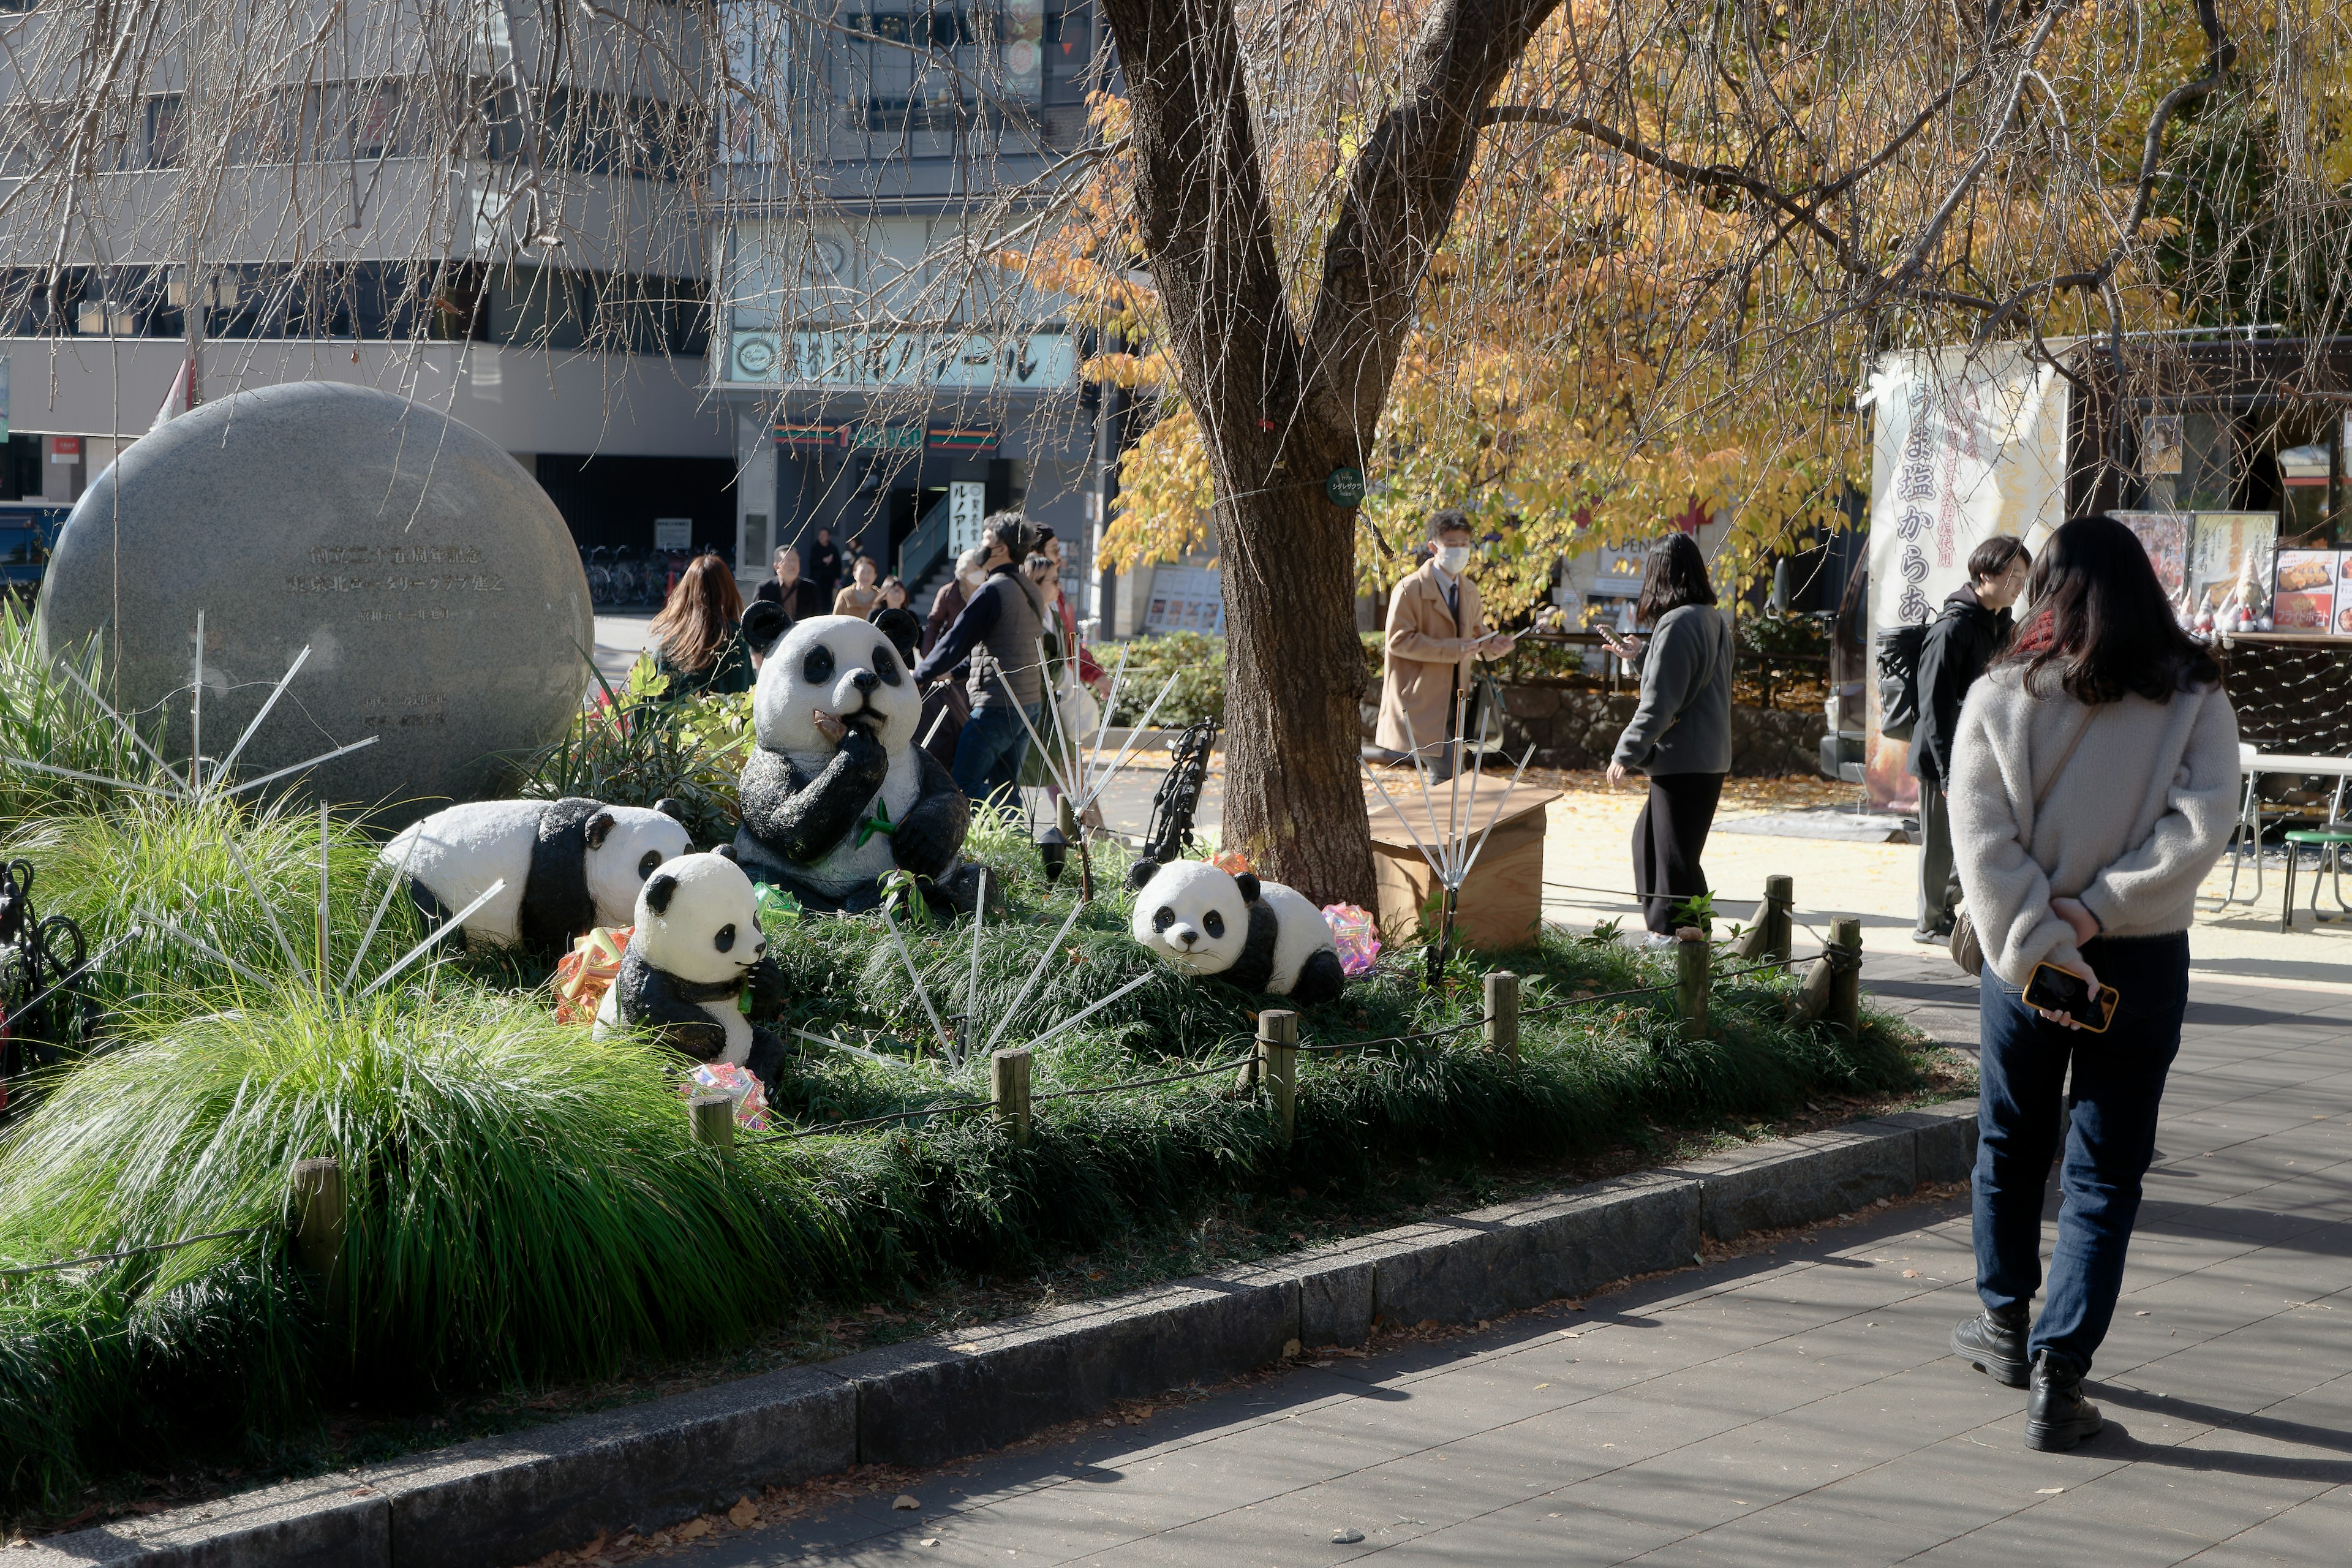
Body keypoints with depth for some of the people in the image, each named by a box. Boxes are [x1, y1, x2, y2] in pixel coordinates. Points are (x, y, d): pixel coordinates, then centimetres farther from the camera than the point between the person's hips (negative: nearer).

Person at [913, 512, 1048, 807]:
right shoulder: (1032, 592, 14)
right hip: (1031, 702, 9)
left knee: (966, 781, -7)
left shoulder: (993, 591, -14)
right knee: (1005, 785, 13)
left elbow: (956, 642, -13)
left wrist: (918, 677, -2)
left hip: (998, 706, -9)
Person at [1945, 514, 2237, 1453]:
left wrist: (2038, 945, -14)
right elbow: (2202, 825, -15)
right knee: (2104, 1171, 5)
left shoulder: (1999, 699, -5)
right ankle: (2057, 1377, -3)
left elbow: (1983, 842, -12)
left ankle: (2007, 1325, 37)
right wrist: (2097, 911, -14)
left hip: (2021, 956, 1)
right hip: (2146, 961, -1)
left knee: (2010, 1145, 21)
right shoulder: (2194, 698, -4)